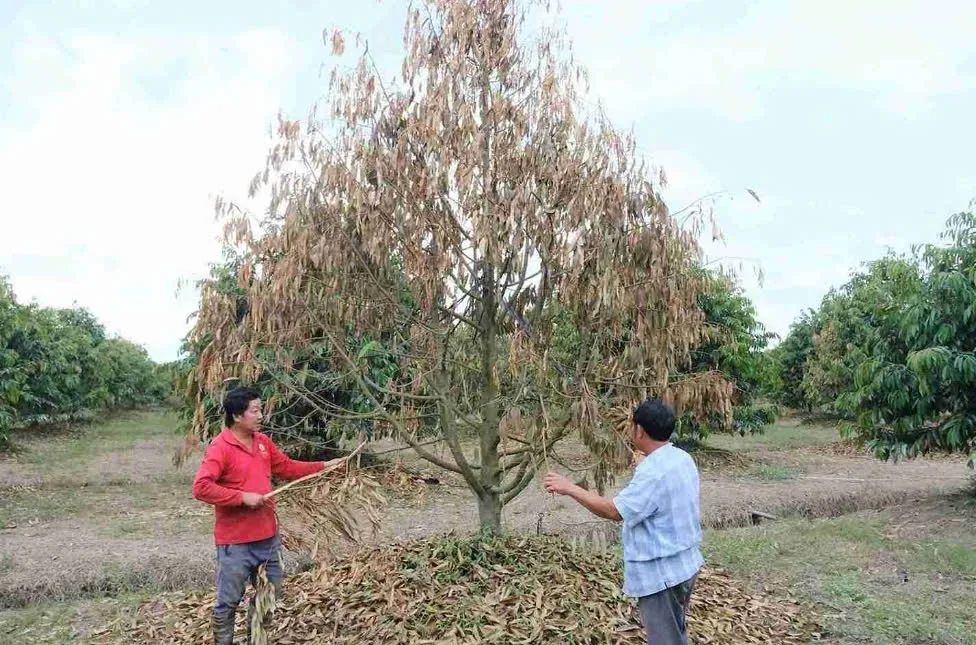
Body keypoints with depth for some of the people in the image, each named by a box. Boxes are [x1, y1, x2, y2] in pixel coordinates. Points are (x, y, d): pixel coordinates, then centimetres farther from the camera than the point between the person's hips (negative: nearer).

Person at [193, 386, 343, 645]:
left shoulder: (263, 442, 7)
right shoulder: (220, 447, -16)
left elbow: (287, 467, 18)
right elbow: (201, 487, -25)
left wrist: (323, 466, 13)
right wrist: (243, 496, -25)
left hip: (268, 537, 7)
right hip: (235, 543, -7)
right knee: (228, 602, 6)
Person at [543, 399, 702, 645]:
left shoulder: (653, 472, -27)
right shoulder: (682, 459, 2)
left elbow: (615, 511, -30)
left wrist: (570, 488, -24)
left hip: (661, 574, -10)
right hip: (683, 565, 10)